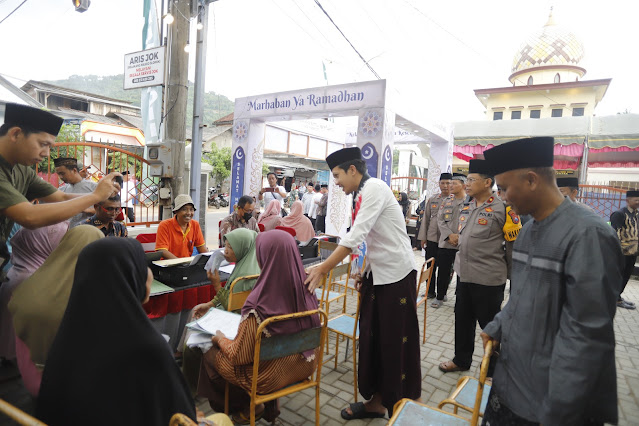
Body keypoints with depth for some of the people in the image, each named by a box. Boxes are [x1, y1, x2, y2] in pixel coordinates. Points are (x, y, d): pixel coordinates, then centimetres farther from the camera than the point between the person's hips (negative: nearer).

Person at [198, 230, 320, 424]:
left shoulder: (258, 305, -32)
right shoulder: (306, 290, -14)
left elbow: (239, 356, -21)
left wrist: (220, 339, 0)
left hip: (270, 377, -6)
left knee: (210, 355, 18)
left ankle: (246, 408, 31)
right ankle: (271, 404, 29)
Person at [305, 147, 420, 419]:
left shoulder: (374, 188, -17)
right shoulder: (361, 194, 10)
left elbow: (356, 236, -25)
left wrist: (322, 269, -22)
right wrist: (365, 273, 14)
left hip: (396, 274, -9)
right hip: (377, 273, 9)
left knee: (397, 343, 3)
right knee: (372, 338, 13)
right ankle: (376, 401, 29)